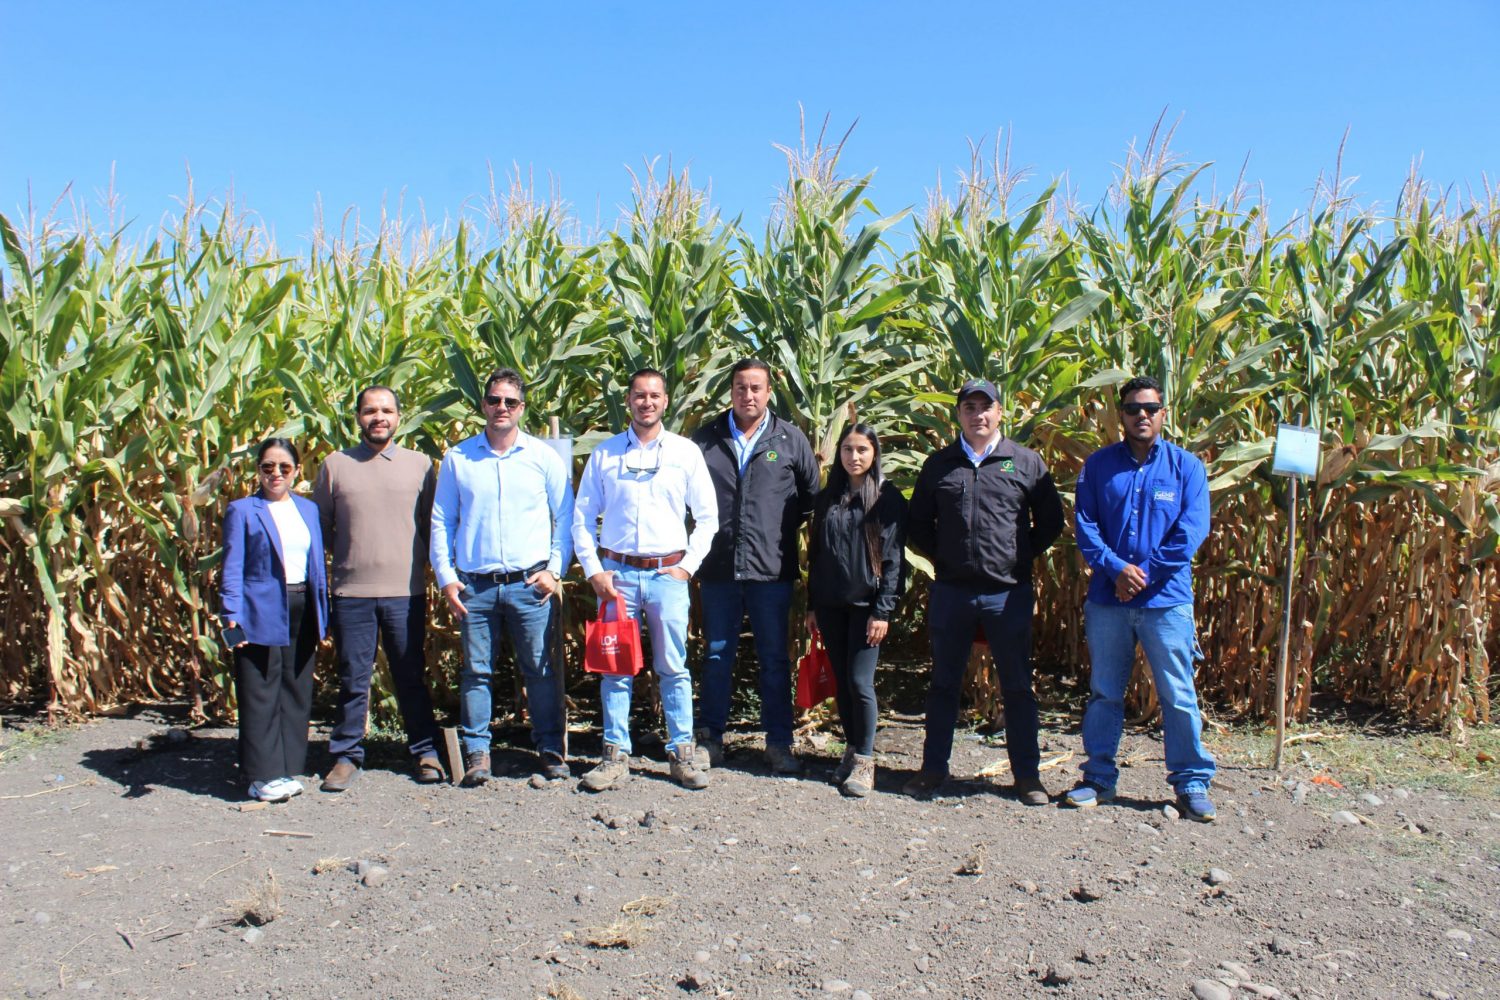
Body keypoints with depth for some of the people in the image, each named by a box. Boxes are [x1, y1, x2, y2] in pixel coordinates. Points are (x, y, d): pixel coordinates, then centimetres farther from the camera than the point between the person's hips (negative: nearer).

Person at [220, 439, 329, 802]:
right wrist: (232, 616, -14)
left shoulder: (309, 509, 13)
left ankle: (287, 770, 18)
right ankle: (263, 776, 6)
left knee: (297, 692, 8)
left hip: (301, 611, 5)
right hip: (262, 612, -5)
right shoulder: (242, 510, 0)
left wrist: (322, 617, 10)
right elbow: (232, 568, -4)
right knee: (261, 696, -1)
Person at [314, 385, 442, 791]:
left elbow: (432, 524, 10)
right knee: (352, 679, 7)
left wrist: (420, 560, 3)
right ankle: (346, 755, 20)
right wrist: (351, 553, 5)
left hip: (406, 591, 0)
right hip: (351, 591, 0)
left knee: (411, 677, 8)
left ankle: (425, 752, 20)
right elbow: (319, 526, 11)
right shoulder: (335, 465, 5)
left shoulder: (420, 464, 5)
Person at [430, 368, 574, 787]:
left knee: (541, 671, 2)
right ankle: (476, 753, 15)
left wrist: (555, 570, -2)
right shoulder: (457, 458, 8)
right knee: (476, 673, 5)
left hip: (530, 584, -1)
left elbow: (565, 519, 8)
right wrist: (445, 577, 2)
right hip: (474, 586, 1)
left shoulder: (544, 457, 5)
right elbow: (441, 521, 10)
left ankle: (550, 749, 13)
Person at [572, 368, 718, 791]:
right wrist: (594, 570, -1)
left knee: (673, 668, 3)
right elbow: (582, 518, 8)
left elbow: (707, 517, 7)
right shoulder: (605, 453, 7)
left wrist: (688, 565, -2)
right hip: (616, 573, 1)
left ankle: (682, 755, 12)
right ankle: (615, 756, 13)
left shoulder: (686, 452, 5)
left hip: (667, 574, -1)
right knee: (615, 667, 4)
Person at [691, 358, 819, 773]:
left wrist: (784, 528, 7)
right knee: (717, 656, 11)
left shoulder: (791, 439, 3)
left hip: (772, 568, -1)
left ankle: (779, 742, 17)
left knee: (775, 659, 7)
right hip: (718, 567, 1)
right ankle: (711, 737, 24)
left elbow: (812, 494, 11)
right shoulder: (706, 437, 4)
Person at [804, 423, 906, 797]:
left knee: (860, 682, -6)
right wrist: (813, 605, 10)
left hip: (865, 605, -4)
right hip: (830, 604, 4)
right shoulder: (828, 497, 11)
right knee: (842, 681, 10)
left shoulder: (888, 498, -3)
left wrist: (883, 611, -13)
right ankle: (852, 749, 23)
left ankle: (865, 761, 6)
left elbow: (893, 558, -7)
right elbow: (816, 552, 13)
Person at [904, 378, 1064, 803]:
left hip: (1008, 593, -1)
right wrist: (942, 557, 5)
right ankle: (933, 767, 22)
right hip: (950, 592, 2)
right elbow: (917, 524, 14)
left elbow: (1051, 522, 8)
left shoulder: (1026, 462, 3)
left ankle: (1027, 774, 17)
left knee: (1017, 687, 7)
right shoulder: (938, 465, 8)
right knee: (944, 684, 11)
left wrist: (1022, 557, 1)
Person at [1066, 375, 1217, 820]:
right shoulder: (1098, 464, 6)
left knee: (1178, 696, 3)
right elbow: (1084, 525, 0)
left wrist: (1145, 574, -12)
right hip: (1107, 599, 2)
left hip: (1167, 600, -1)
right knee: (1104, 693, 10)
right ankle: (1099, 778, 22)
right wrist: (1116, 568, -15)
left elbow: (1192, 531, -5)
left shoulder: (1186, 466, 3)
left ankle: (1192, 784, 17)